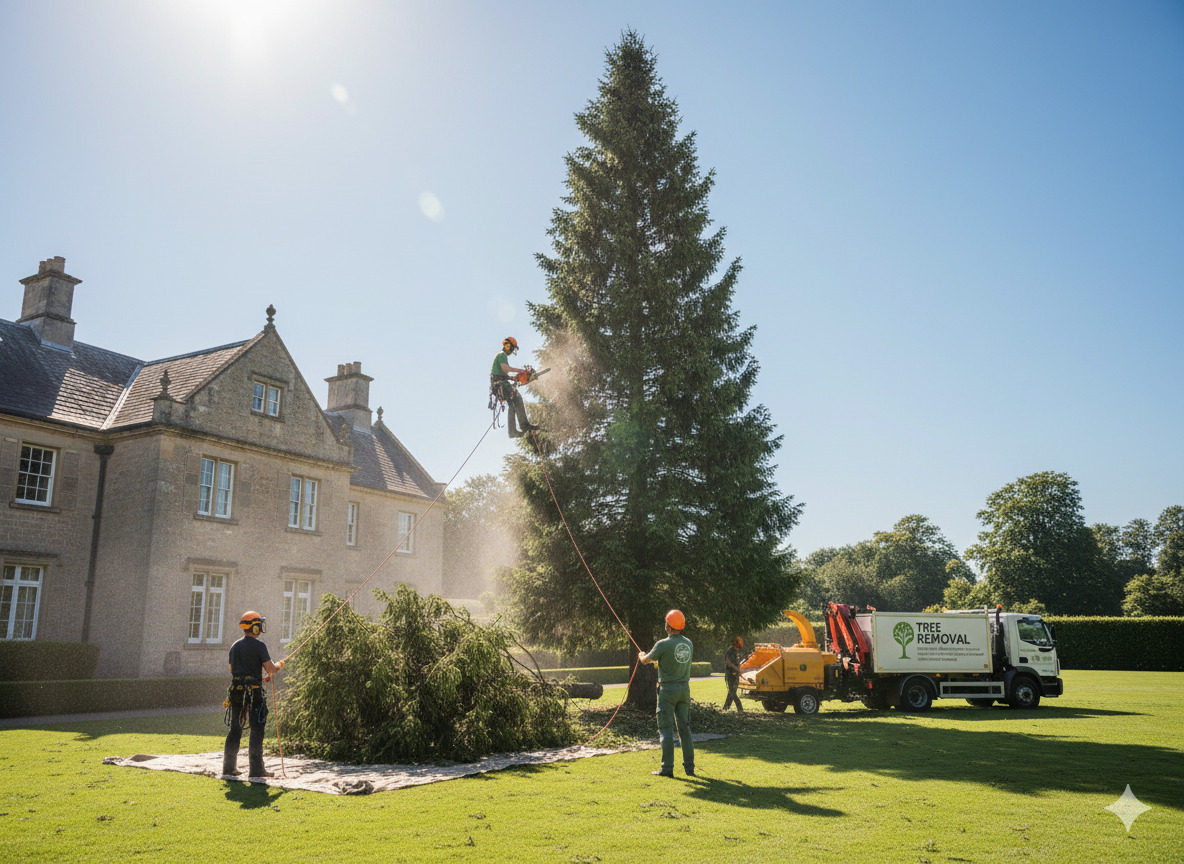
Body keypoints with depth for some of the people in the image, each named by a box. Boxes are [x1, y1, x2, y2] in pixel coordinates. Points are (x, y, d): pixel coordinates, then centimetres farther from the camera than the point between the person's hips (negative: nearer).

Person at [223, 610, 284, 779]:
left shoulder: (235, 646, 12)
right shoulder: (259, 645, -9)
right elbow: (270, 669, -11)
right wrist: (279, 666, 12)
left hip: (236, 690, 7)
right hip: (253, 692, -7)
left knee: (235, 729, 14)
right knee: (256, 730, -3)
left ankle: (229, 767, 17)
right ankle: (256, 769, -4)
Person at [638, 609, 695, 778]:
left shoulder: (663, 645, -15)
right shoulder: (688, 644, 4)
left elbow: (645, 660, 1)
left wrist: (641, 655, 25)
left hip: (668, 689, -5)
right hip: (684, 688, 6)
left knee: (666, 729, 0)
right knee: (684, 728, 12)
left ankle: (667, 768, -2)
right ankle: (690, 767, 13)